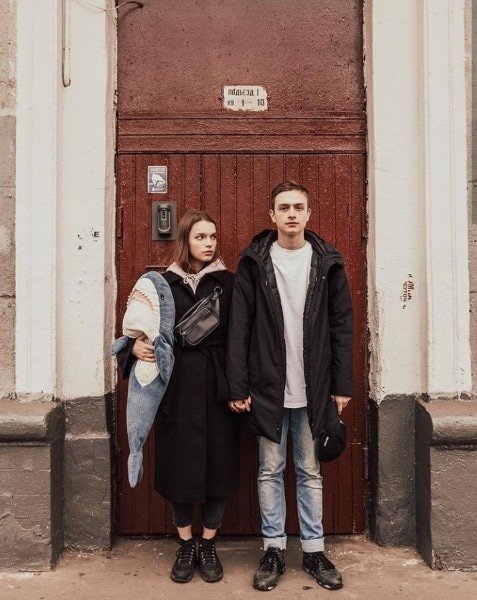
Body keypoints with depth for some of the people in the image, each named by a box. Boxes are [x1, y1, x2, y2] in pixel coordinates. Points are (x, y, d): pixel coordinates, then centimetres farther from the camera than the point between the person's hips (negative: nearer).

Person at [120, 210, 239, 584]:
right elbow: (145, 331, 7)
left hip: (216, 385, 0)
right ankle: (186, 546, 26)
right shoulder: (164, 283, 3)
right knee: (179, 465, 6)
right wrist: (137, 347, -15)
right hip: (176, 386, 0)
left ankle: (208, 545, 25)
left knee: (219, 465, 5)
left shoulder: (228, 282, 2)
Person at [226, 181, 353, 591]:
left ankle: (314, 550, 25)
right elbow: (239, 327, -4)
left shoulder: (327, 262, 3)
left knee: (310, 472, 12)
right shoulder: (254, 263, -1)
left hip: (313, 388, 1)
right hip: (268, 387, 0)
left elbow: (342, 326, 3)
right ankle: (274, 550, 24)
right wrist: (238, 386, -8)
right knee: (271, 471, 10)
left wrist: (343, 384, -1)